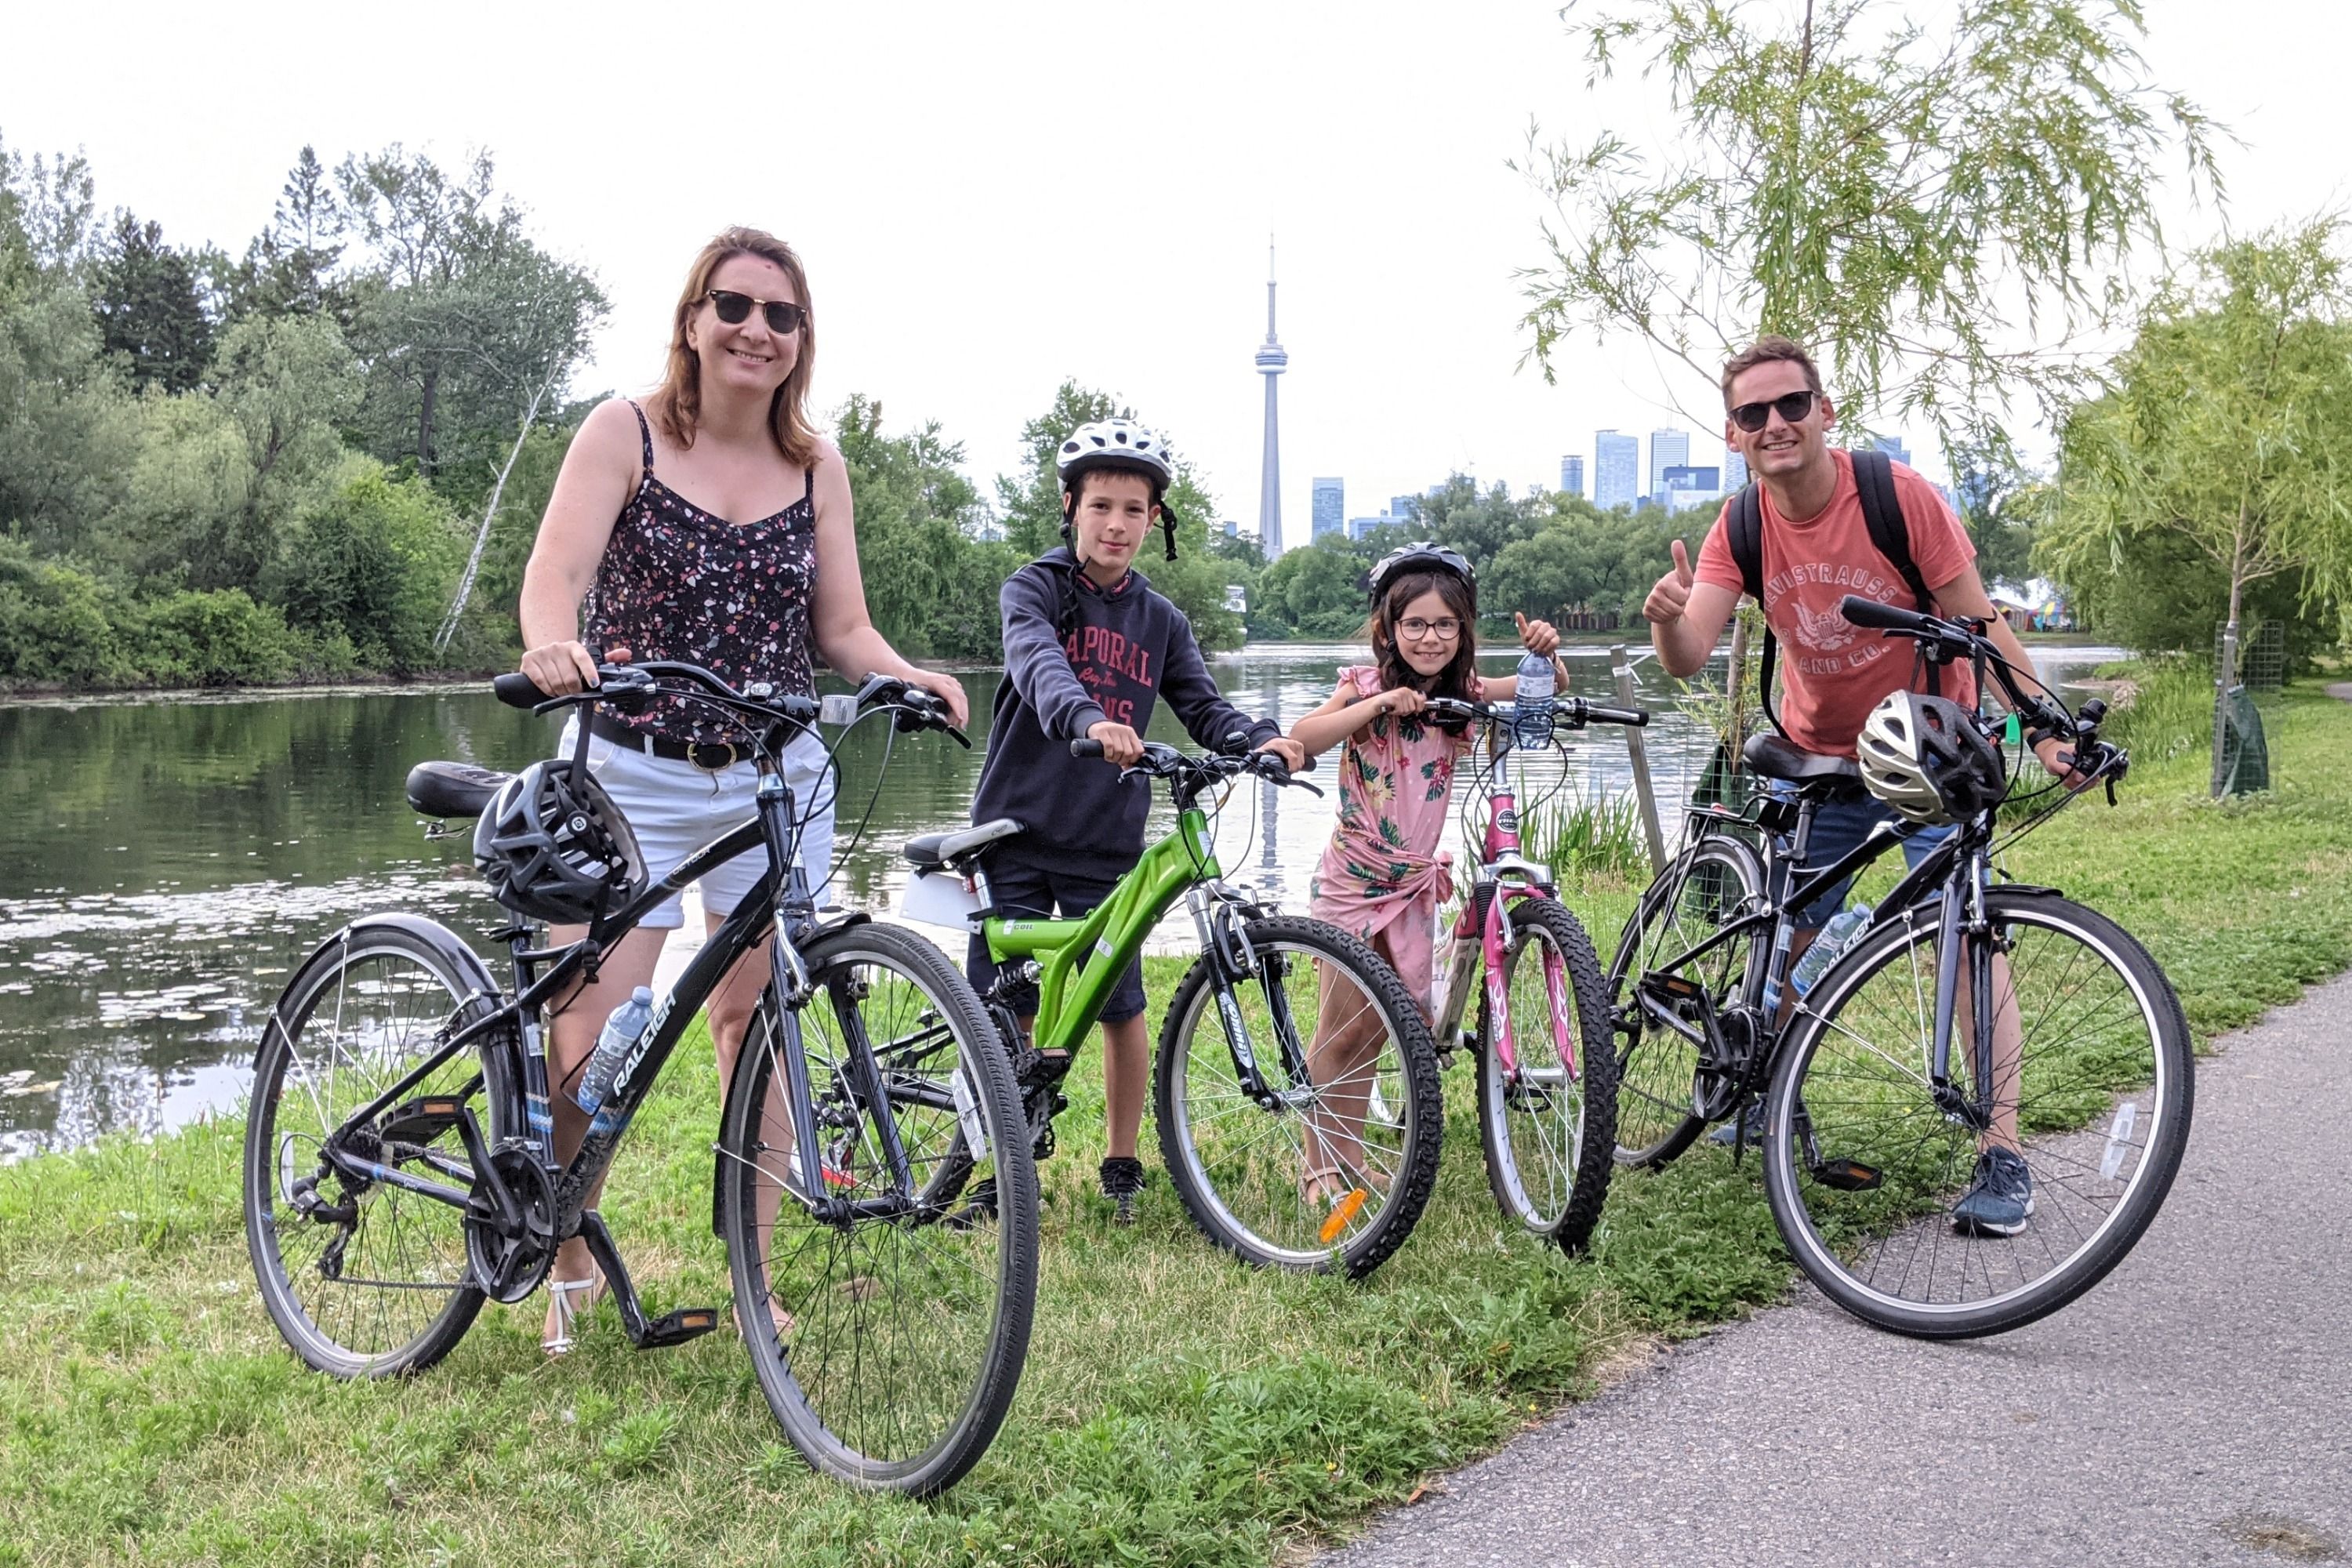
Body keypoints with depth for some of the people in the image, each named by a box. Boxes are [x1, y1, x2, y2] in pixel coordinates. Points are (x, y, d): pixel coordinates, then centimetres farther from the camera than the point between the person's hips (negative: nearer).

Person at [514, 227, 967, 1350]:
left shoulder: (816, 468, 5)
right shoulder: (624, 433, -3)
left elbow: (842, 627, 3)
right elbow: (556, 571, -16)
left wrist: (906, 675, -18)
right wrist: (551, 645, -38)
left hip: (776, 781, 3)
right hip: (630, 774, -2)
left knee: (755, 1021, 5)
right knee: (591, 1037, -8)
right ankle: (568, 1266, 16)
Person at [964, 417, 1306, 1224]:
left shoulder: (1161, 621, 10)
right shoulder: (1034, 587, -3)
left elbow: (1205, 708, 4)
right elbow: (1038, 664, -23)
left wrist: (1261, 740, -19)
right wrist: (1087, 719, -45)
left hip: (1107, 843, 2)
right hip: (1018, 831, -2)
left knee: (1122, 1008, 2)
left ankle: (1122, 1165, 19)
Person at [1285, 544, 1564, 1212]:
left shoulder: (1465, 695, 1)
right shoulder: (1367, 686, -11)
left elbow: (1544, 687, -4)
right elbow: (1300, 739, -26)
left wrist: (1545, 651, -25)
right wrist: (1378, 705, -34)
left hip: (1416, 881, 4)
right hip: (1353, 876, -4)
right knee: (1343, 1028, 0)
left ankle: (1351, 1158, 21)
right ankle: (1318, 1165, 12)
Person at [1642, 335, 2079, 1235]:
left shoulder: (1898, 495, -19)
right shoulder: (1740, 528, -9)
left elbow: (1980, 626, -13)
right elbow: (1688, 661, -19)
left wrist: (2045, 730, -18)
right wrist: (1667, 621, -42)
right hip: (1816, 755, 4)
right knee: (1790, 936, 7)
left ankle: (2003, 1153, -9)